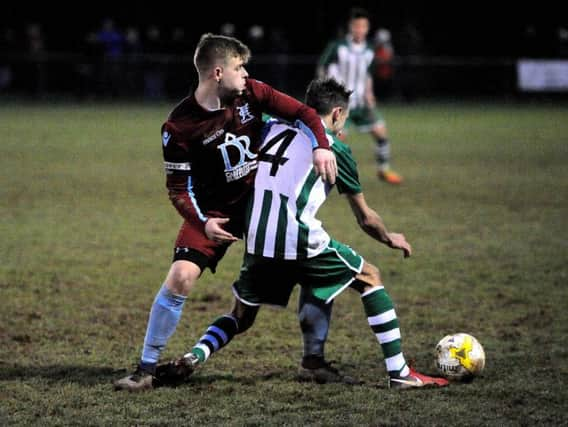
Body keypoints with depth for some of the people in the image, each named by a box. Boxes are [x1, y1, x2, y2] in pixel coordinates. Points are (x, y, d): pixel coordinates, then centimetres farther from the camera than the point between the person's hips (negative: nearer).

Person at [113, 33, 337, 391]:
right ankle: (146, 369, -8)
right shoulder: (179, 127, -17)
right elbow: (179, 189, -11)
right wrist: (203, 222, -27)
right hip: (214, 210, -4)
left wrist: (321, 146, -20)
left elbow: (302, 112, -2)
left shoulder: (250, 93, -8)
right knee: (180, 277, -18)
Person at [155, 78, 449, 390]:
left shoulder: (273, 129, 18)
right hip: (301, 243, -4)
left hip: (257, 244, 4)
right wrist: (390, 239, 33)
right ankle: (399, 373, 12)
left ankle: (193, 358, -1)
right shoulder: (334, 147, 6)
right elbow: (366, 219, 15)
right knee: (370, 278, 17)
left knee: (241, 317, 26)